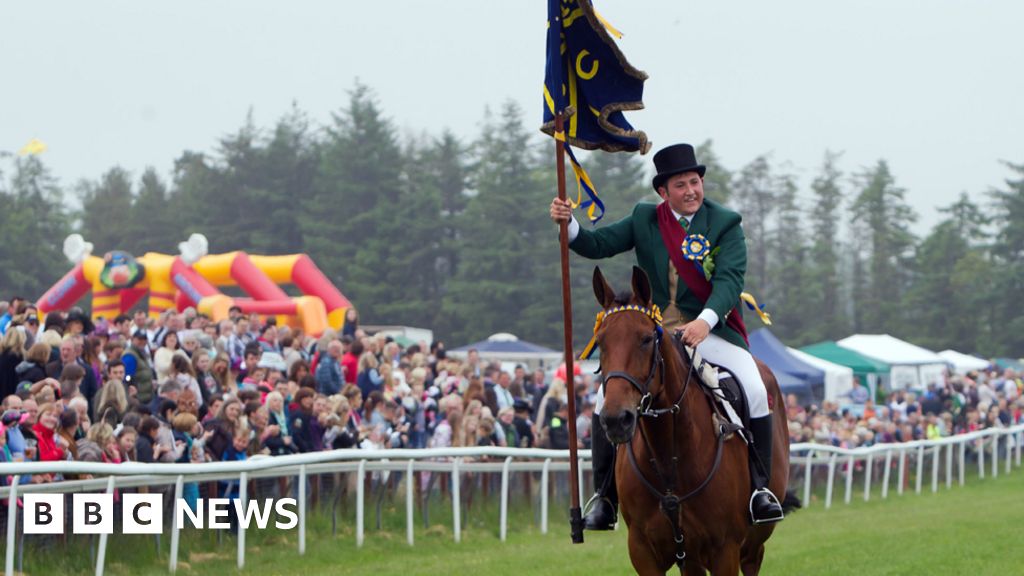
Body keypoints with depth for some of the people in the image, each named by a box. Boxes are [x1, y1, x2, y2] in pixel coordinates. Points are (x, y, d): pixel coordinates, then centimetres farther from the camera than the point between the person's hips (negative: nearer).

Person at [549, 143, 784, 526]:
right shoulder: (644, 219, 8)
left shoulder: (725, 224, -3)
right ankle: (605, 495, 0)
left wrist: (705, 321, -32)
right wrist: (568, 223, -18)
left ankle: (759, 485, -7)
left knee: (756, 392, -23)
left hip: (709, 329, -2)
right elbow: (597, 245, 3)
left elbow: (730, 279, -15)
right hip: (651, 333, 2)